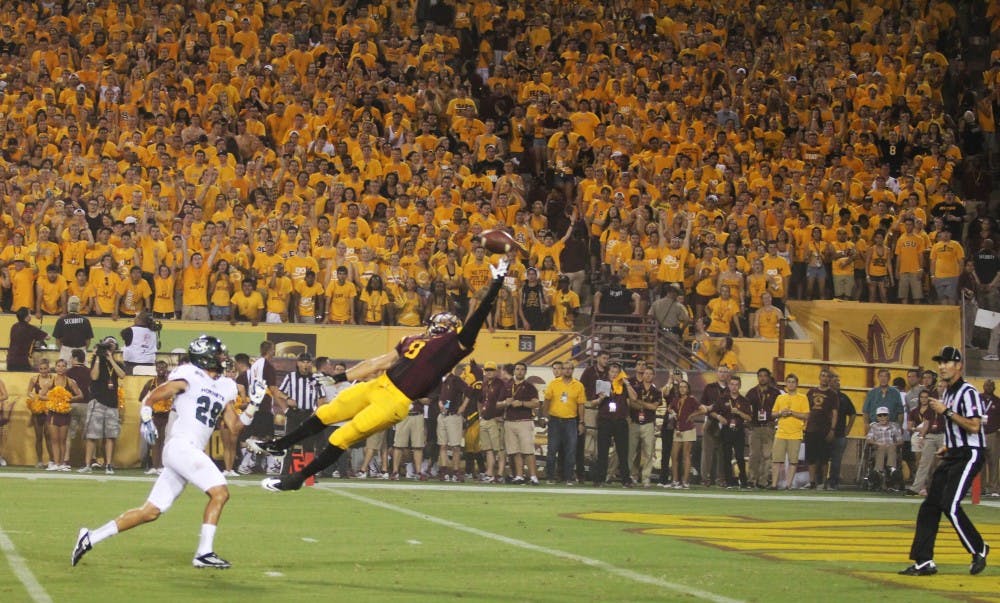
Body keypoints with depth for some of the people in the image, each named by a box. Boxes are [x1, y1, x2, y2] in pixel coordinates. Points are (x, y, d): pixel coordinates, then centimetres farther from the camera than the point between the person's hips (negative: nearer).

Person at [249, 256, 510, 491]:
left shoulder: (455, 344, -5)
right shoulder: (412, 341, 16)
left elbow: (479, 316, -13)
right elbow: (380, 363, 19)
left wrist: (497, 282, -17)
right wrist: (340, 377, 18)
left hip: (394, 401, -7)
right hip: (378, 385, 7)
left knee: (340, 439, -5)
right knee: (325, 414, 15)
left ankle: (297, 479, 7)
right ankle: (279, 445, 34)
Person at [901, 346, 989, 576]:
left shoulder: (968, 392, -14)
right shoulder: (947, 393, 15)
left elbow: (974, 426, -23)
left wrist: (946, 412, -21)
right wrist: (948, 447, 16)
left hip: (969, 454, -10)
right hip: (953, 455, 10)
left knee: (950, 504, -18)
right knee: (930, 505, 4)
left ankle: (979, 549, -1)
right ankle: (924, 562, 6)